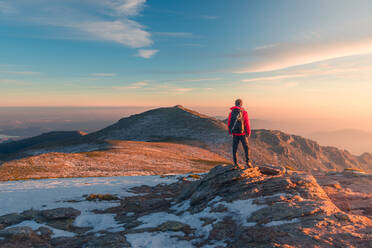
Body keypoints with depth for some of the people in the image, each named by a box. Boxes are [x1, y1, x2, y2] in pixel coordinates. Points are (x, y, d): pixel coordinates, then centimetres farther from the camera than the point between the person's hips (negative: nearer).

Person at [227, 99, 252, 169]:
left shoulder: (231, 113, 1)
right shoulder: (244, 112, -9)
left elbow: (229, 123, 5)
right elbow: (247, 124, -9)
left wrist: (230, 132, 17)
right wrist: (249, 133, 4)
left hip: (234, 133, 3)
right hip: (242, 133, -3)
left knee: (234, 148, 10)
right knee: (246, 148, 8)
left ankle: (235, 163, 13)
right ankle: (247, 162, -1)